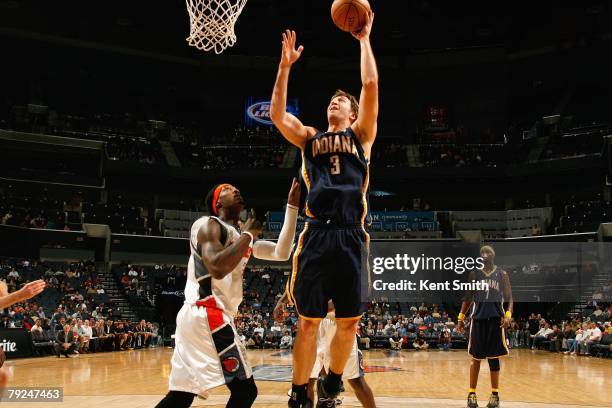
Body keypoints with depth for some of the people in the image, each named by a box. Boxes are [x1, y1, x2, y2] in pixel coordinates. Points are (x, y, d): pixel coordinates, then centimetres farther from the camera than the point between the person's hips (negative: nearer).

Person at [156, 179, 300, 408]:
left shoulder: (242, 236, 21)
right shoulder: (209, 225, -5)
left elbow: (281, 253, 11)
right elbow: (218, 268, -23)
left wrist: (292, 206, 8)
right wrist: (248, 235, -11)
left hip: (197, 316, 10)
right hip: (207, 316, -10)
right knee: (245, 390, -9)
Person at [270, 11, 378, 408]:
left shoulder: (361, 134, 15)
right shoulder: (310, 137, 19)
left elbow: (371, 86, 4)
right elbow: (277, 114, 5)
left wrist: (365, 40, 7)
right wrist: (285, 67, 2)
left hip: (351, 235, 0)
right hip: (316, 234, 0)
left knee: (350, 321, 4)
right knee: (309, 320, 1)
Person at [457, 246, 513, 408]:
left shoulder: (502, 274, 5)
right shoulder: (474, 274, 8)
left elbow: (509, 298, 3)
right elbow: (468, 297, 11)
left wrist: (508, 315, -14)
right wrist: (460, 317, 3)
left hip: (496, 319, -1)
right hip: (478, 318, 1)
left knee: (493, 358, 3)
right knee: (476, 357, 2)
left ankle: (495, 394, 12)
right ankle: (472, 393, 8)